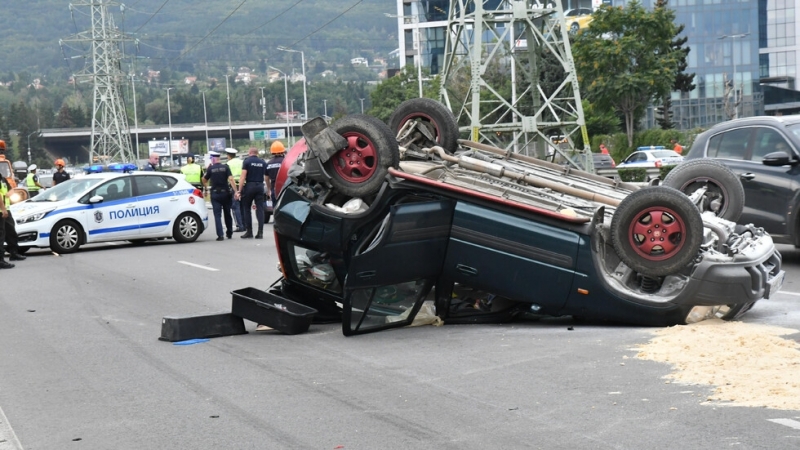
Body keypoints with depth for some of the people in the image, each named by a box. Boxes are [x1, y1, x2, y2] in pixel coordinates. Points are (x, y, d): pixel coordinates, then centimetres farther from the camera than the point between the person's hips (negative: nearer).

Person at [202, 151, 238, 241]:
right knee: (227, 214, 17)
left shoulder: (210, 168, -6)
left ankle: (220, 235, -12)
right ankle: (229, 233, 26)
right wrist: (235, 191, -16)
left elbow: (204, 181, 4)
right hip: (225, 193, 2)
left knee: (217, 215, -2)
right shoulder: (225, 167, -3)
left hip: (215, 194, -2)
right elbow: (231, 179, -12)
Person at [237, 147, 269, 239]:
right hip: (260, 186, 3)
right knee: (260, 209, 3)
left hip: (249, 186, -3)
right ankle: (260, 232, -3)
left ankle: (249, 231, 6)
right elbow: (267, 178, 10)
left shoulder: (247, 161, -3)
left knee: (246, 208, 8)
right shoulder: (263, 162, 8)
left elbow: (243, 176, -10)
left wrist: (239, 190, -11)